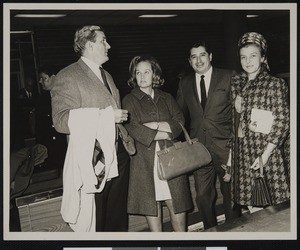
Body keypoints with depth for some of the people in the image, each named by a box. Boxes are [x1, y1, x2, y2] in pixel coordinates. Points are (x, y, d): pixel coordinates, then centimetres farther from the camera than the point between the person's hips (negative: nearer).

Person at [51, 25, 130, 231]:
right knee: (96, 223, 4)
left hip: (118, 155, 8)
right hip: (93, 160, -7)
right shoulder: (67, 77, -10)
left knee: (118, 215, 18)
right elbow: (61, 121, -20)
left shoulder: (106, 75, 17)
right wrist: (105, 117, -22)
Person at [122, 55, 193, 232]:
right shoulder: (129, 101, 4)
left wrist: (155, 125, -9)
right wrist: (163, 134, -9)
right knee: (152, 202, 1)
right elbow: (133, 129, -9)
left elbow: (179, 122, 3)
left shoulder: (167, 98, 16)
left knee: (177, 201, 0)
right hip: (145, 159, -2)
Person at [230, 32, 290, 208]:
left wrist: (265, 154, -14)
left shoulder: (275, 84, -4)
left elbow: (282, 121, -9)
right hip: (241, 151, 4)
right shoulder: (237, 83, 11)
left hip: (265, 151, -4)